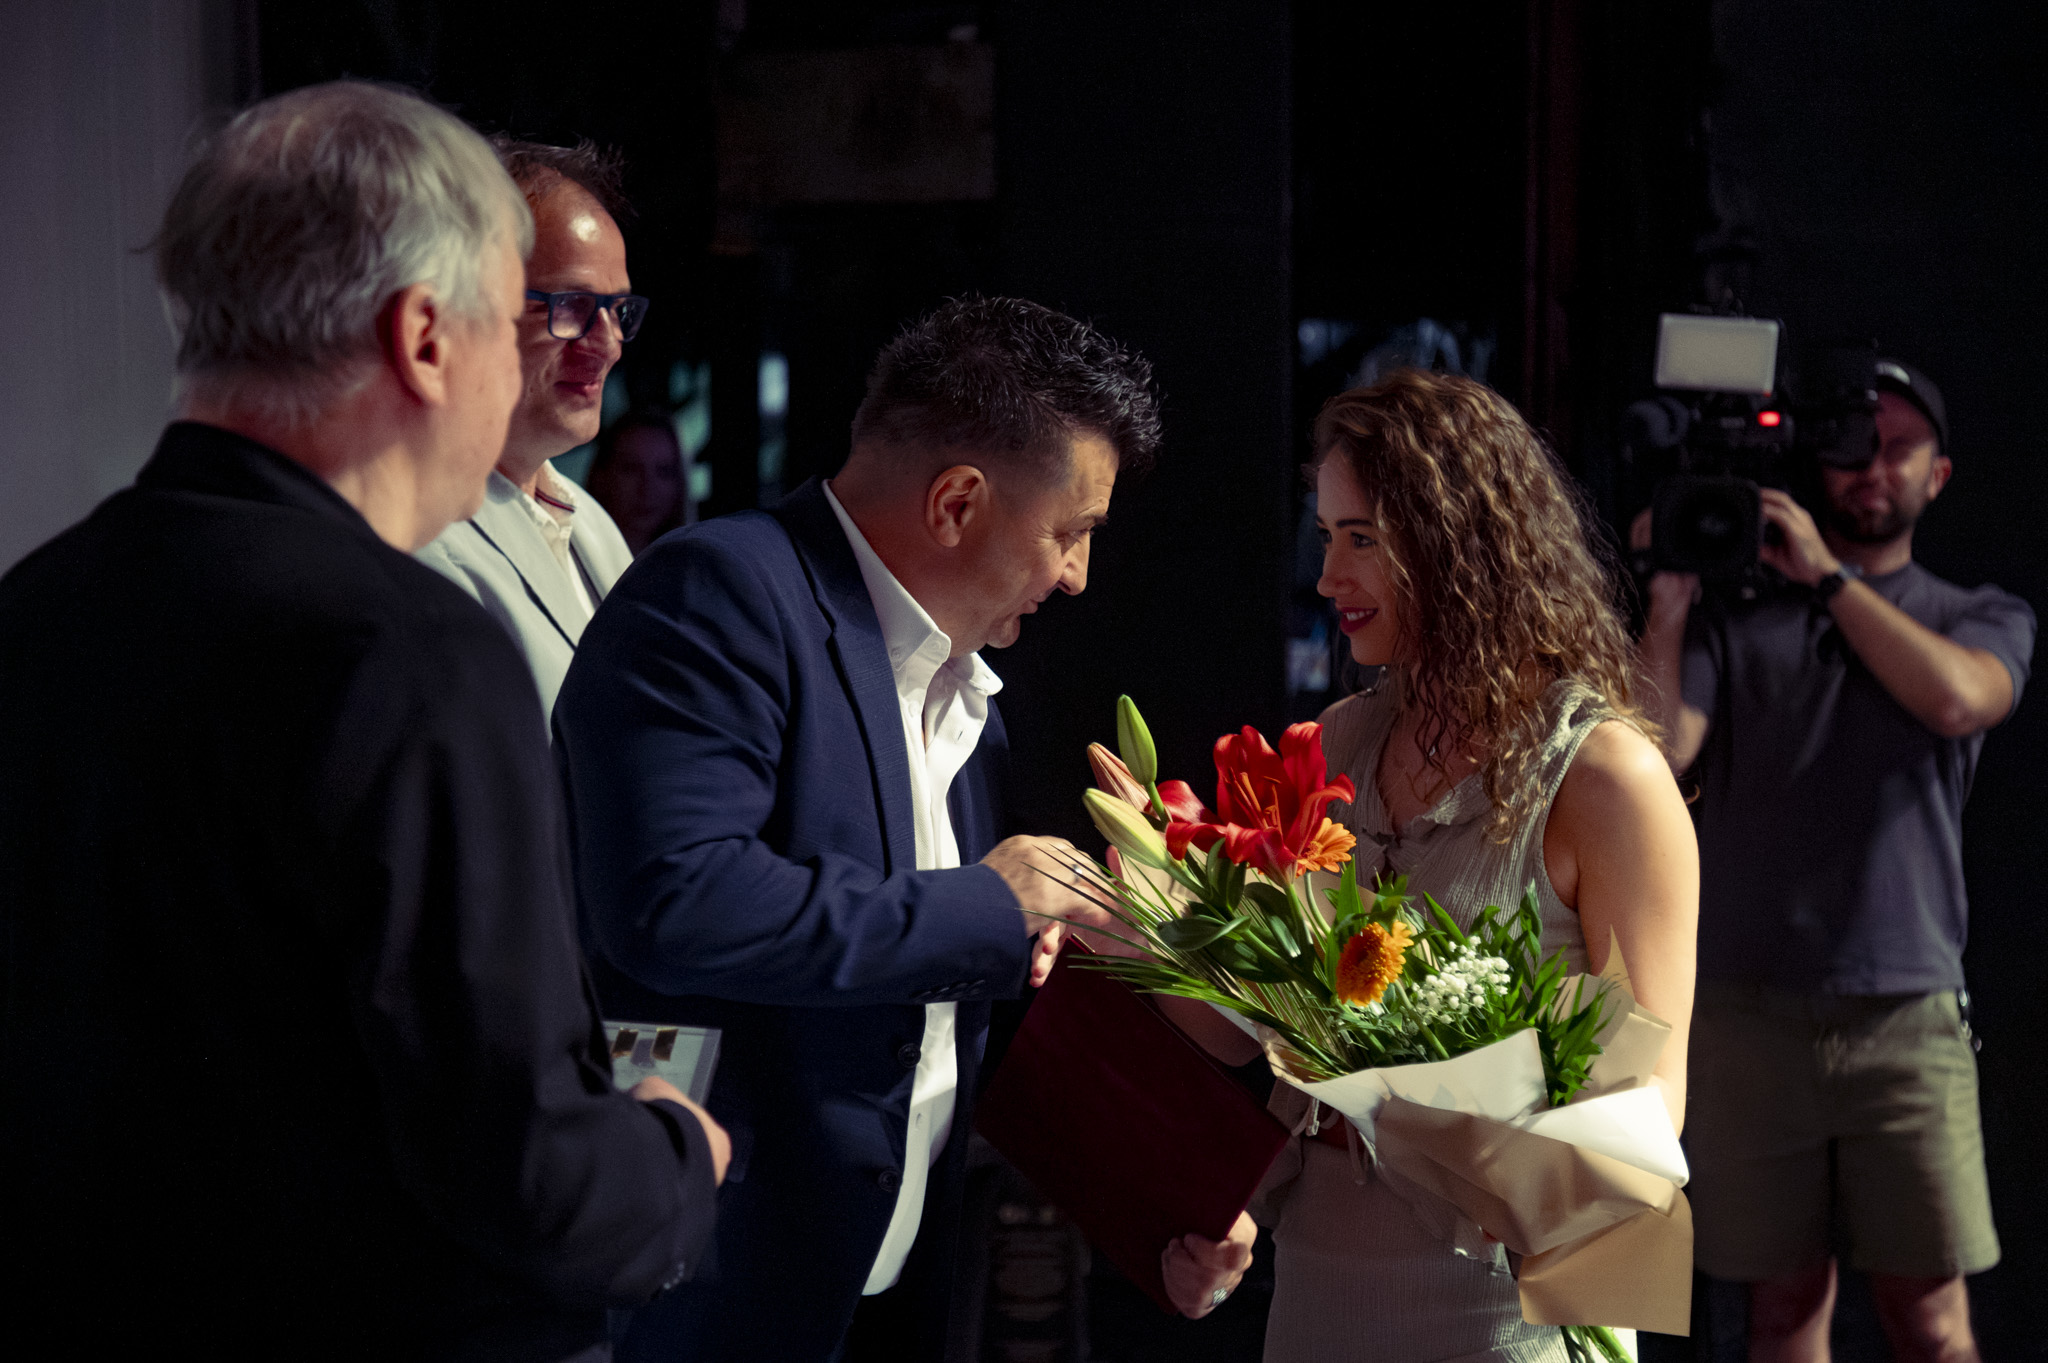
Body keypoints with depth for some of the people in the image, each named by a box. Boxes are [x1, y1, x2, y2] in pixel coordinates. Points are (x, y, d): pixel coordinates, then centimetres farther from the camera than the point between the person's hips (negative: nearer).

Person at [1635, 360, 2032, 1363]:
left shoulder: (1982, 620, 13)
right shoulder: (1735, 616, 10)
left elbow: (1958, 698, -11)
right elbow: (1659, 753, -3)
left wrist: (1829, 575, -8)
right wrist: (1666, 603, -8)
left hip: (1904, 1016, 0)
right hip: (1746, 1011, 0)